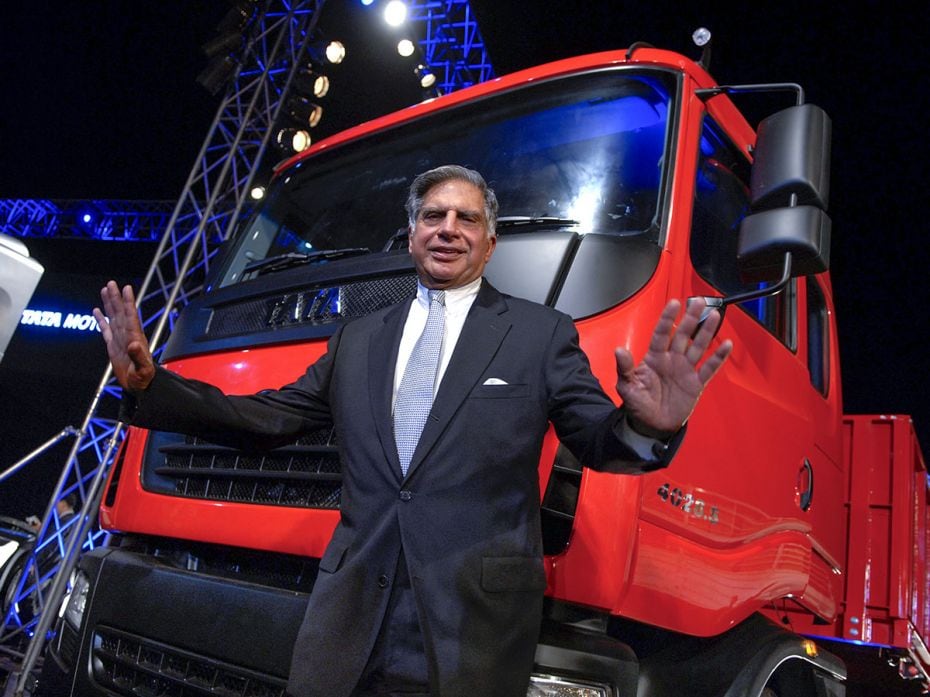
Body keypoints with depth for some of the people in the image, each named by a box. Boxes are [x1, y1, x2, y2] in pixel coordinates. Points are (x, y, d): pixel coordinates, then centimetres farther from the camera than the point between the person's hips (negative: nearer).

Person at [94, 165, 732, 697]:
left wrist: (646, 427, -28)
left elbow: (597, 439, -4)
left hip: (477, 632, -2)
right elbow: (269, 418, 11)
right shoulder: (358, 340, 12)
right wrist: (150, 384, 1)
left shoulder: (541, 333, 2)